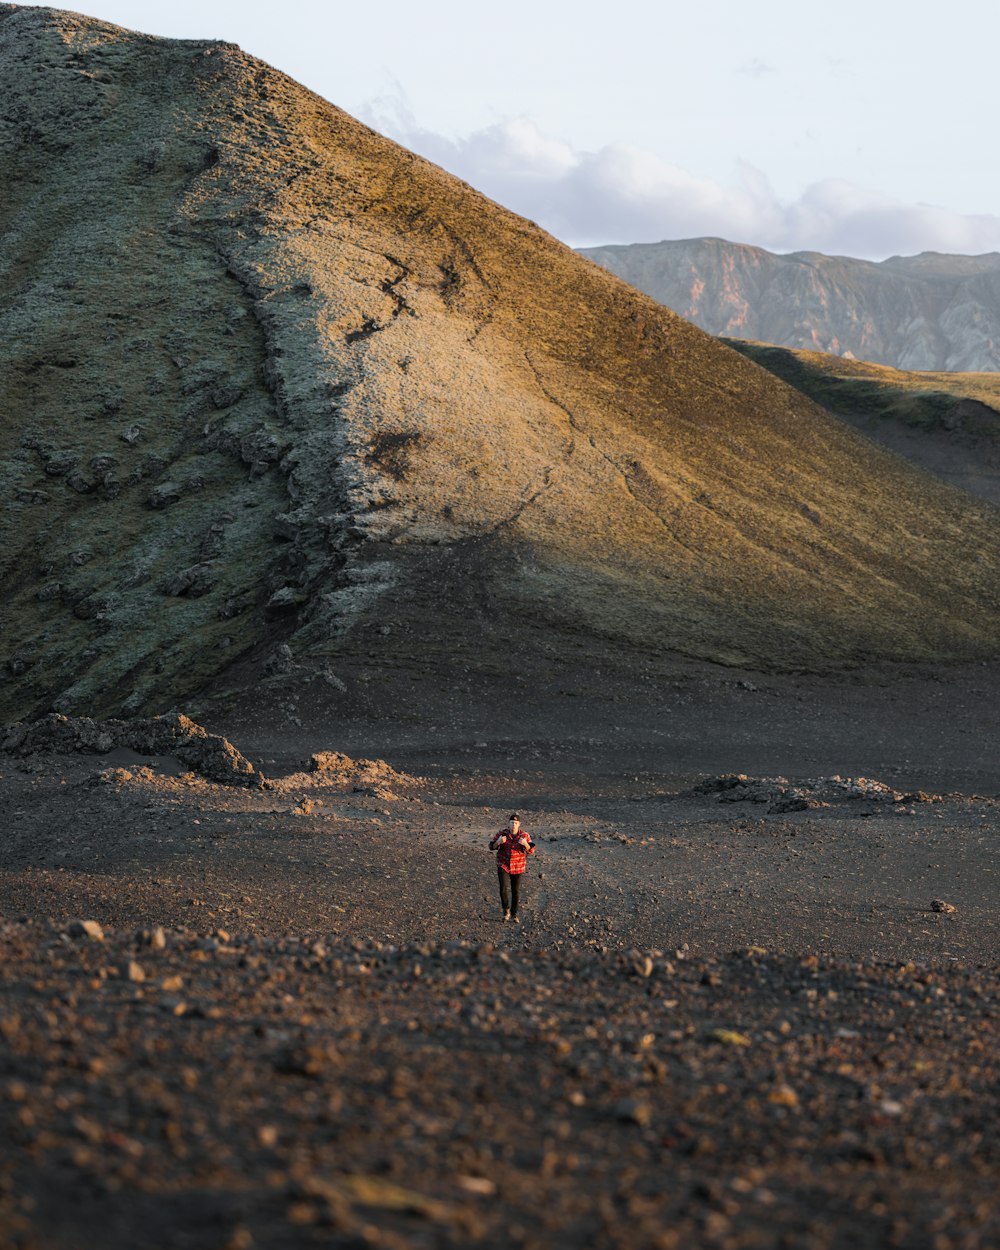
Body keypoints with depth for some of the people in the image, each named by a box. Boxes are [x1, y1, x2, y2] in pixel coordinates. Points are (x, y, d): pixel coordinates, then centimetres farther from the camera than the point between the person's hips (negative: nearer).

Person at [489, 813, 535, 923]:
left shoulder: (525, 835, -12)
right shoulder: (501, 833, -13)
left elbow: (531, 851, -8)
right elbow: (492, 847, -5)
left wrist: (525, 844, -29)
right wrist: (498, 841, -27)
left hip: (518, 867, 1)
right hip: (503, 865, -1)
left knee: (516, 891, 9)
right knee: (504, 888, -17)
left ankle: (514, 915, 27)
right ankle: (506, 912, 4)